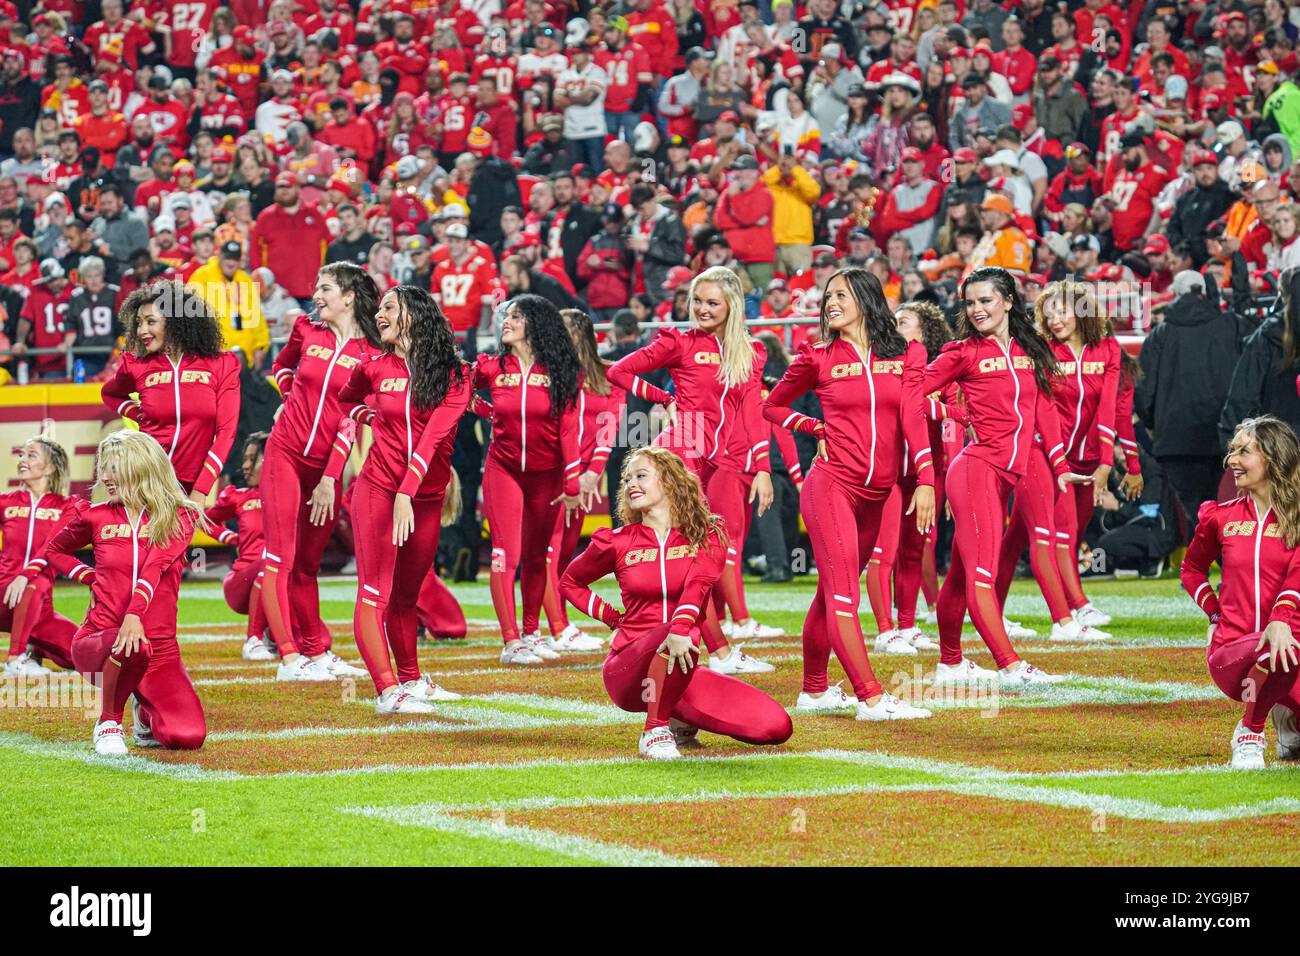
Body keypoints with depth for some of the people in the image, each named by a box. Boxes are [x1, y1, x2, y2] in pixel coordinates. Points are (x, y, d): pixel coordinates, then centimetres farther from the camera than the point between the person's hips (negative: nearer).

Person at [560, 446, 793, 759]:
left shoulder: (707, 535, 3)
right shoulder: (617, 542, 5)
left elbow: (698, 584, -18)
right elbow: (569, 583, 22)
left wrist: (681, 629, -39)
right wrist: (614, 619, 6)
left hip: (676, 669, 2)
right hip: (628, 670, -2)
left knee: (776, 727, -14)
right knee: (669, 632, -39)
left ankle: (681, 721, 10)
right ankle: (655, 731, -18)